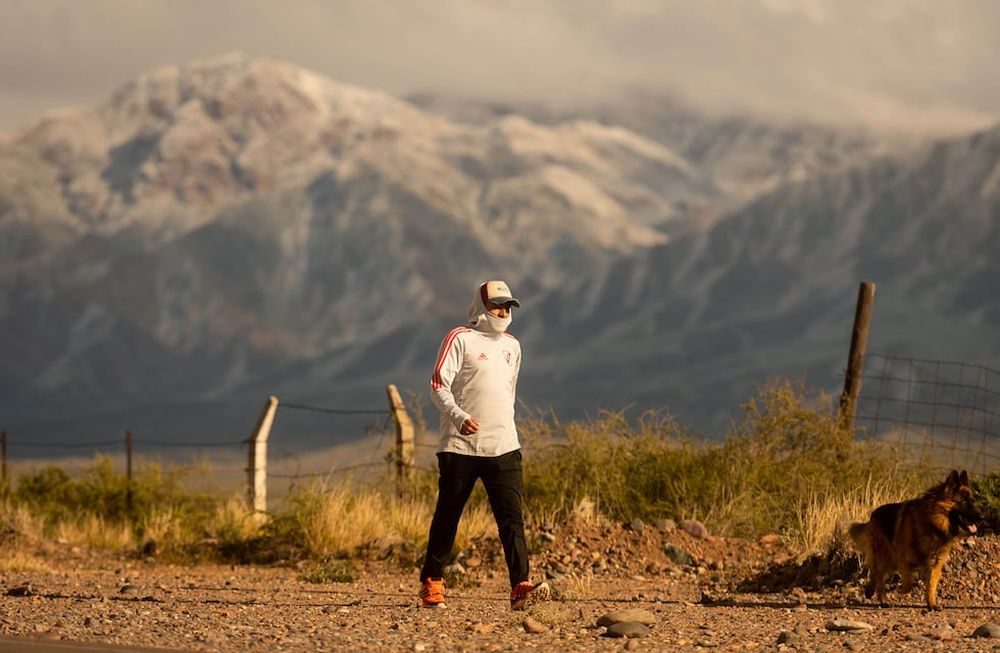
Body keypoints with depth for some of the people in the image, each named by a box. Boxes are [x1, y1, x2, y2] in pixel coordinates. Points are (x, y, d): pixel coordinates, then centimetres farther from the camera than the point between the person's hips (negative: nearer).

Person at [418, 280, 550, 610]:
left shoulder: (511, 345, 18)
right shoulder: (461, 338, -1)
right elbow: (438, 385, -9)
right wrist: (458, 416, -24)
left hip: (503, 447, 4)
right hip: (460, 446, -4)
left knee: (511, 516, -9)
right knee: (448, 515, 4)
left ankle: (520, 586, -17)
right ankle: (432, 582, 18)